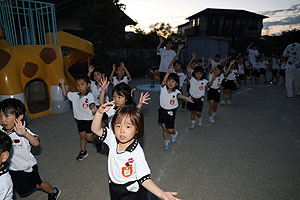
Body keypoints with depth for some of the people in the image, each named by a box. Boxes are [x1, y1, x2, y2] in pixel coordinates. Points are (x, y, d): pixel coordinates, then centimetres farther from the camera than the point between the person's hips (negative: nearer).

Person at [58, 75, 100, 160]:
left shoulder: (89, 96, -20)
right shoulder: (75, 95, 1)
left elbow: (92, 103, -40)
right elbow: (66, 94, 16)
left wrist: (93, 108, -63)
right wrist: (62, 84, 9)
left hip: (89, 120, -6)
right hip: (79, 119, 6)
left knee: (89, 137, -1)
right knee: (82, 136, 17)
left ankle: (99, 142, 29)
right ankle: (83, 151, 35)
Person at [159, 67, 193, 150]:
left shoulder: (176, 91, -17)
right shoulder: (163, 88, -12)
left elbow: (180, 95, -37)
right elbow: (163, 81, -31)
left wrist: (185, 98, -61)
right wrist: (168, 73, -49)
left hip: (171, 111, -2)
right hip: (162, 110, 2)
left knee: (170, 129, 1)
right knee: (164, 128, 11)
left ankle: (174, 133, 38)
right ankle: (166, 141, 34)